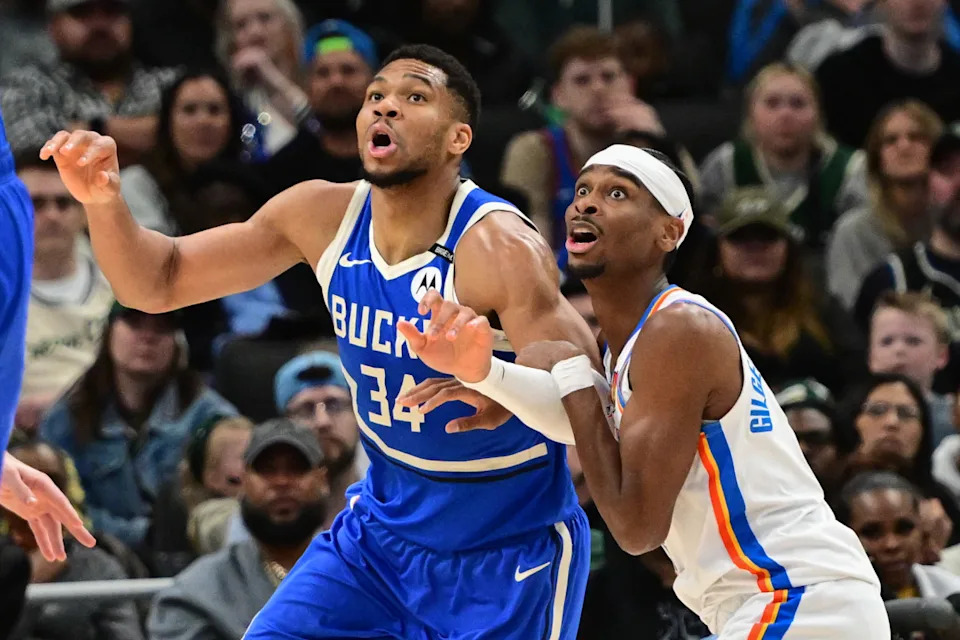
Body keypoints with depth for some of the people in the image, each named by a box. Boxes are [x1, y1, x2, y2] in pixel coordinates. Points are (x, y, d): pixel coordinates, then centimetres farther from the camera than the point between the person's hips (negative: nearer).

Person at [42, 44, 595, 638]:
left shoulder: (498, 248, -25)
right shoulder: (323, 216, -7)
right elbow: (160, 283, 0)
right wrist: (104, 200, -20)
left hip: (512, 549, -5)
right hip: (385, 521, 5)